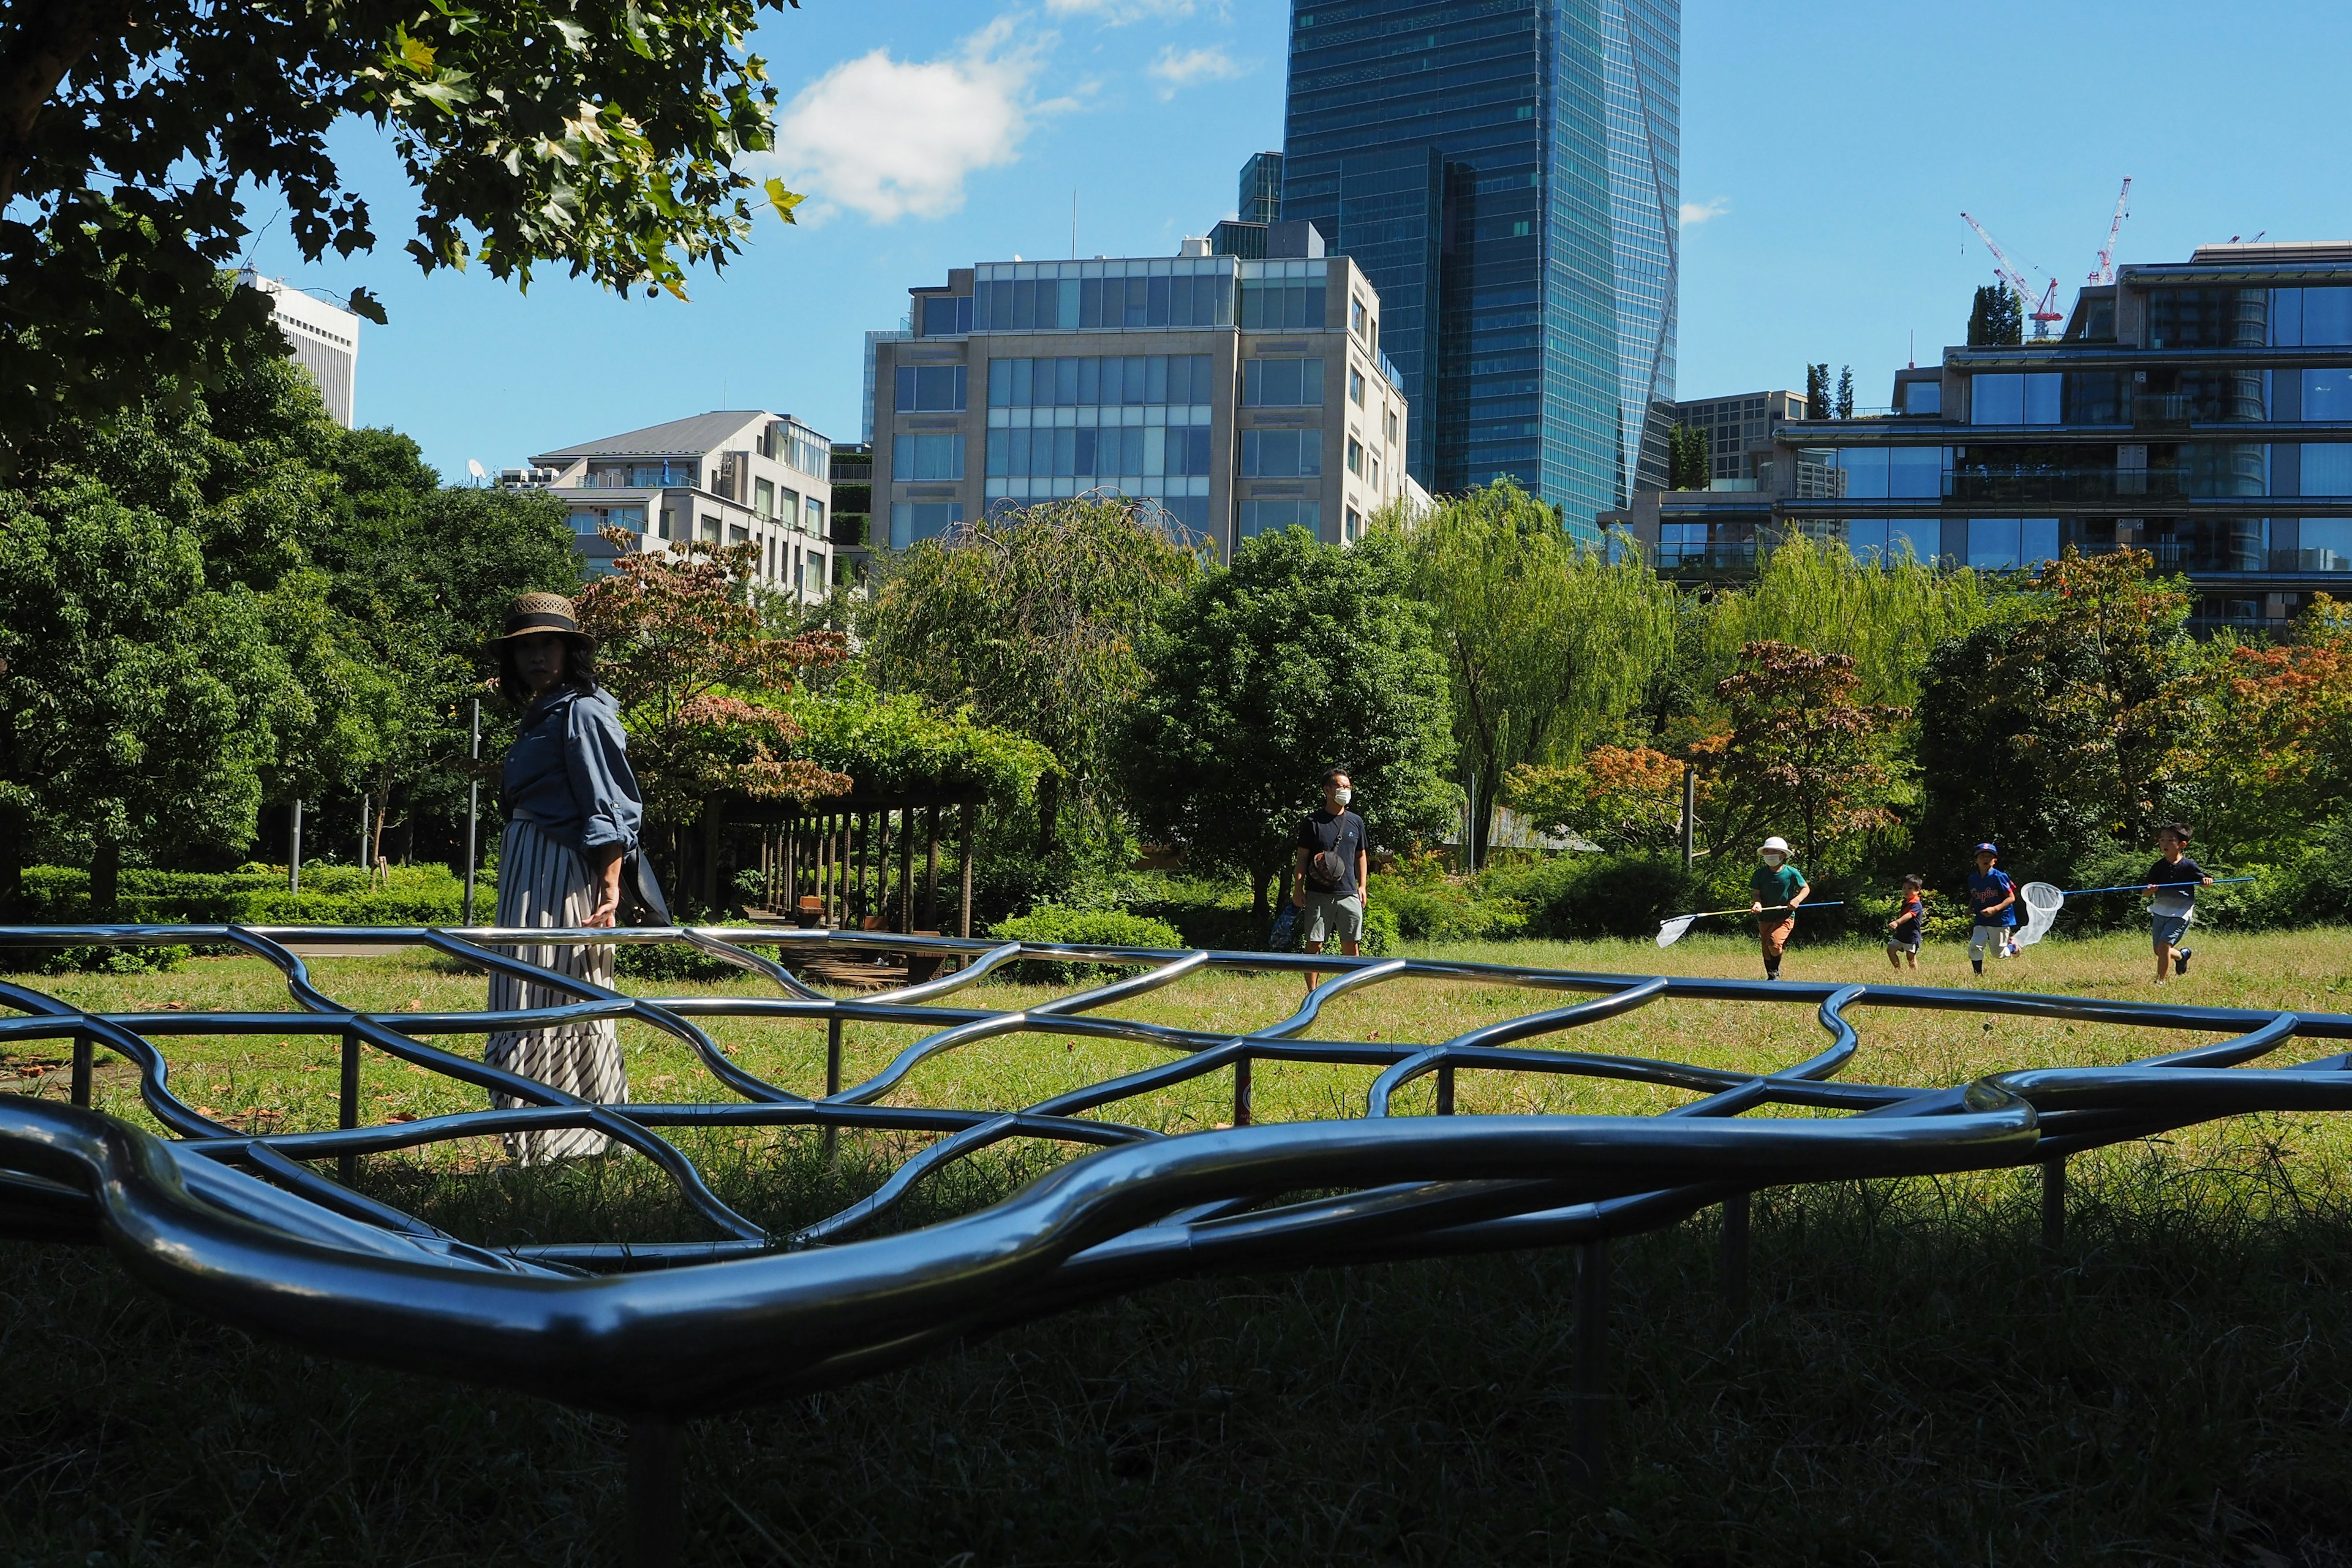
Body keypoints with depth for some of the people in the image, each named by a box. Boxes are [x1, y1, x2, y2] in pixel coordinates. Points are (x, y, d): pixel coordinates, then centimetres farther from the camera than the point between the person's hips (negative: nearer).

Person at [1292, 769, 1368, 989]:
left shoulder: (1356, 822, 12)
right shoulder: (1312, 821, 1)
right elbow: (1302, 857, 2)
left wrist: (1362, 886, 11)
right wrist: (1299, 889, -5)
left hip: (1348, 894, 3)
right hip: (1318, 894, -3)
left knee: (1350, 945, 5)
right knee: (1314, 945, -2)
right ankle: (1312, 992, 4)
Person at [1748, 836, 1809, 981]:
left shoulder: (1791, 873, -7)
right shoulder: (1760, 873, -3)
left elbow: (1806, 888, 5)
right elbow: (1757, 893, 1)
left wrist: (1797, 900, -14)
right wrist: (1757, 903, -22)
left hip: (1785, 916, -3)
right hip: (1765, 916, 3)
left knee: (1775, 944, -23)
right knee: (1767, 951, 9)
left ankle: (1775, 971, 2)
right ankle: (1770, 976, 29)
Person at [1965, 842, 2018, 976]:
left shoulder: (1999, 877, -14)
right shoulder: (1972, 879, 2)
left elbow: (2011, 898, -14)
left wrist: (1995, 909, -26)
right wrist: (1970, 908, -3)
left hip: (2001, 920, -4)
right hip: (1981, 921, 4)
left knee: (1999, 954, 9)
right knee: (1974, 947, -17)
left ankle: (2012, 944, 42)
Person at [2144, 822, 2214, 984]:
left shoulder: (2189, 866, -8)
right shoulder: (2158, 867, -2)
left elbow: (2203, 882, -3)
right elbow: (2145, 895, -4)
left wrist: (2206, 881, -27)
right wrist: (2149, 890, -29)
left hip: (2180, 913, -5)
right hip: (2160, 912, 5)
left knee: (2164, 943, -18)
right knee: (2159, 951, 13)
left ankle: (2161, 980, -8)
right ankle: (2182, 955, 45)